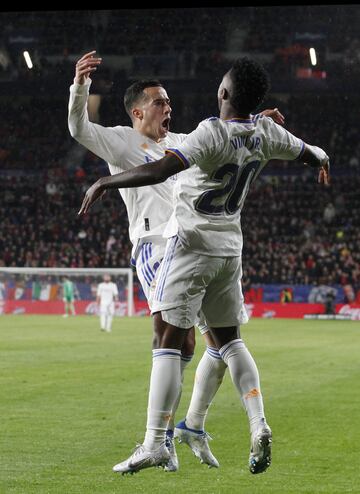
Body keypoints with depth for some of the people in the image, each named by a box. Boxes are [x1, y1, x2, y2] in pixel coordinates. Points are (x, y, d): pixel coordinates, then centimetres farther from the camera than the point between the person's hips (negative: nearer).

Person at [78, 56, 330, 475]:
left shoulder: (213, 133, -20)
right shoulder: (266, 132, 1)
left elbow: (160, 170, -31)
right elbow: (307, 152, 21)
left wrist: (105, 182, -23)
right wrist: (320, 159, 44)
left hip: (192, 244, -7)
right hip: (230, 248, 7)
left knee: (169, 340, -6)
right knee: (228, 339, 16)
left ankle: (154, 442, -9)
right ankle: (259, 426, 2)